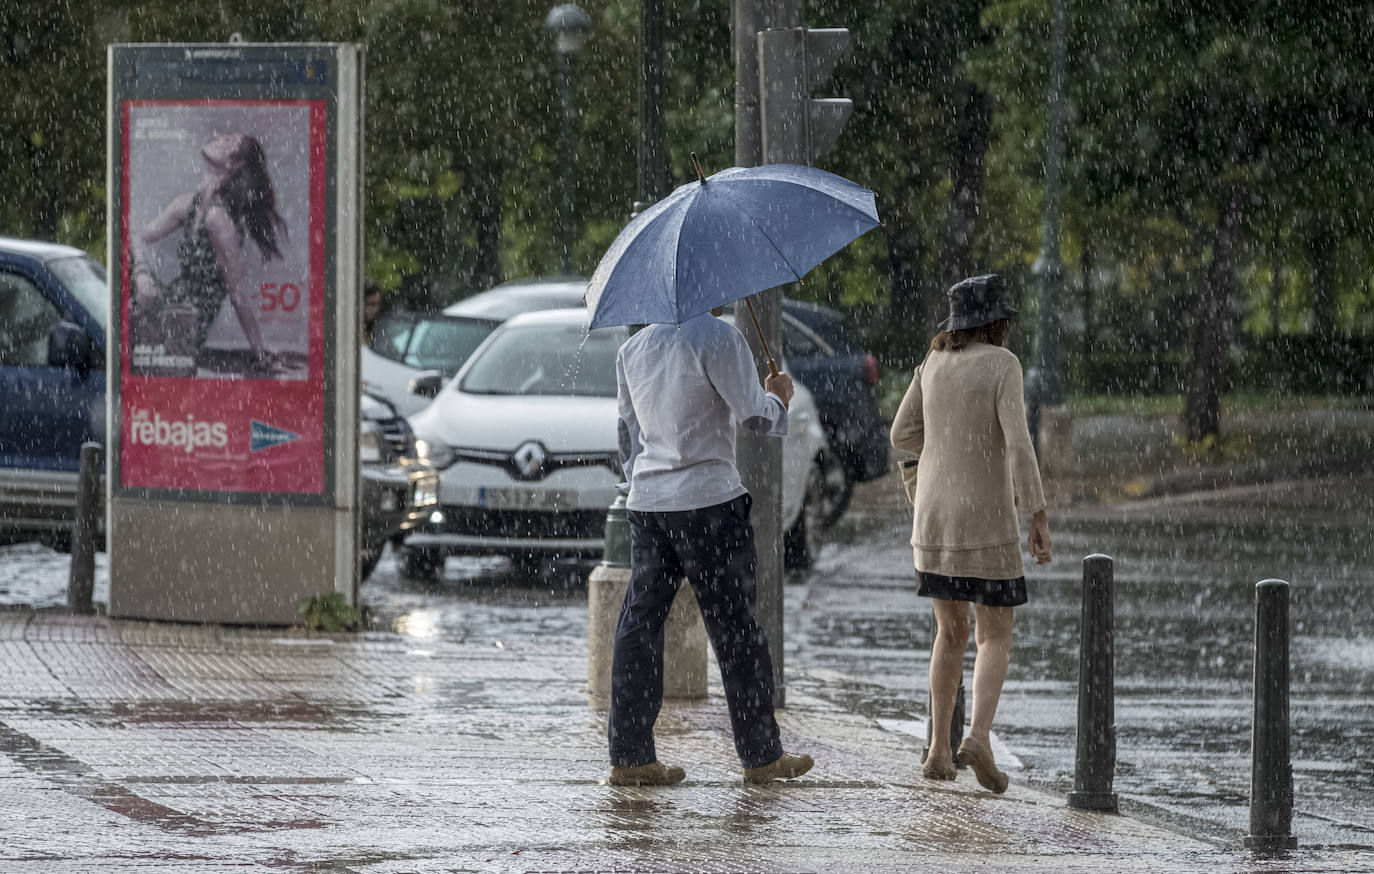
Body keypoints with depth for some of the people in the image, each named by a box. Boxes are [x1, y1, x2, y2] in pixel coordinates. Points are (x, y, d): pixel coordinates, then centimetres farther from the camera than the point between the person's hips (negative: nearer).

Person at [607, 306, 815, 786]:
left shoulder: (633, 349, 13)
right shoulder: (718, 338, -10)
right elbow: (754, 415, -12)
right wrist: (777, 397, 10)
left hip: (646, 503, 6)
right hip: (709, 499, -6)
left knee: (640, 622, 5)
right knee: (735, 629, 3)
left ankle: (630, 755, 0)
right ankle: (762, 756, 9)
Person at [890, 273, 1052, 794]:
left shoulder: (934, 363, 6)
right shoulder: (1002, 364, -10)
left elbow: (904, 434, 13)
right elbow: (1017, 441, -19)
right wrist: (1038, 516, -18)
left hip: (933, 515, 5)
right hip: (985, 517, -4)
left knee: (951, 631, 19)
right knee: (995, 638, 5)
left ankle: (939, 750, 14)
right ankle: (978, 738, -18)